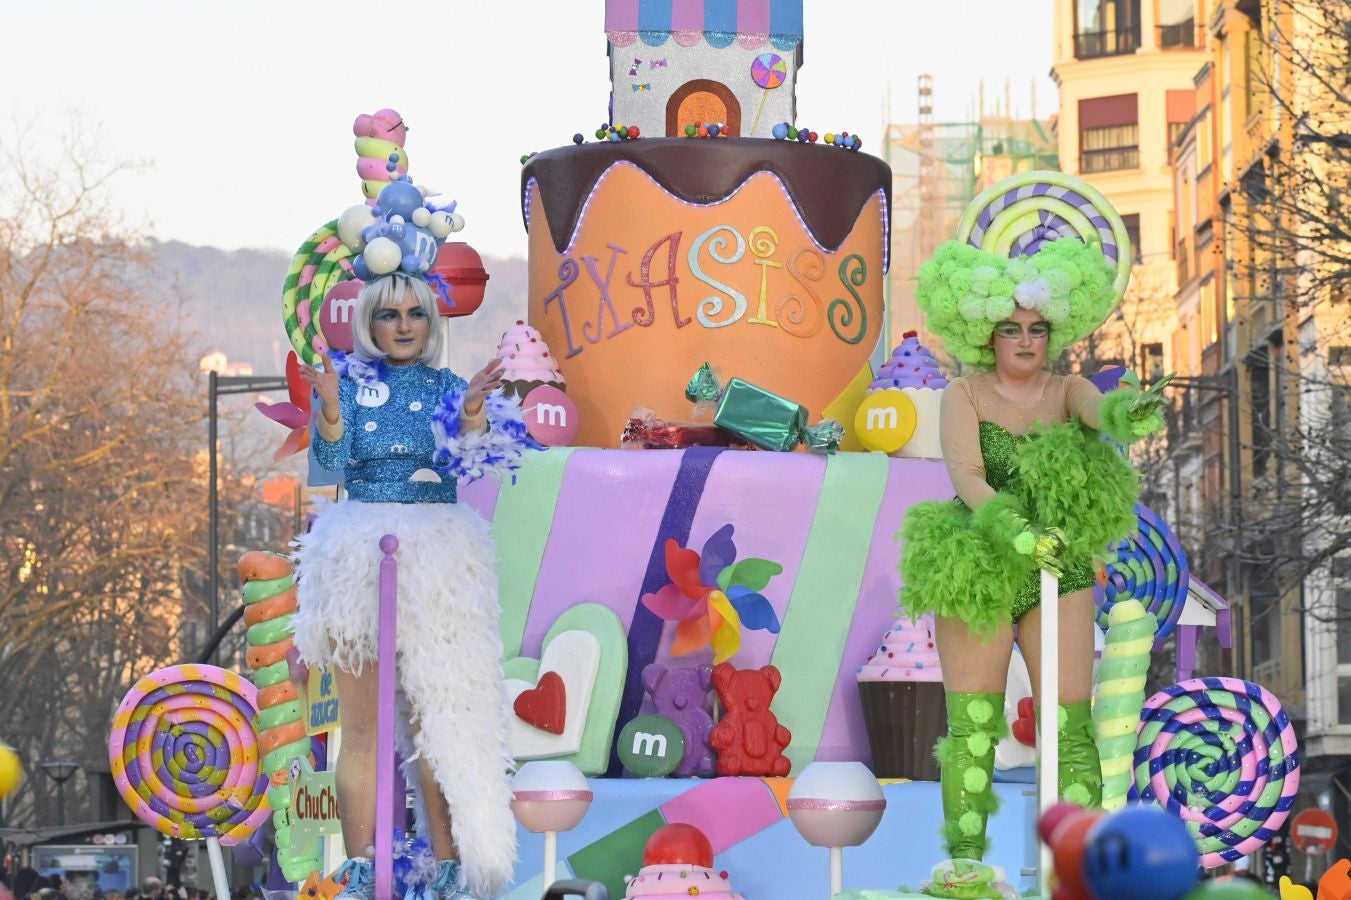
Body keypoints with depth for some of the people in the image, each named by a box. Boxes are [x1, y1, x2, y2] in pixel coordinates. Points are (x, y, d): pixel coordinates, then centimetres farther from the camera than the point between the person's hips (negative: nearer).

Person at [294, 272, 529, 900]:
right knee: (361, 723, 1)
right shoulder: (350, 382, 4)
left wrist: (472, 412, -27)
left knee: (438, 716, 0)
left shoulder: (446, 387, 8)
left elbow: (468, 460, -8)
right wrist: (330, 408, -29)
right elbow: (330, 459, -11)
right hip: (359, 557, -1)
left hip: (435, 562, 1)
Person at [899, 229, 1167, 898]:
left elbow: (1100, 410, -16)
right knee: (973, 722, -3)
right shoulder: (965, 394, 0)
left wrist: (1132, 414, -42)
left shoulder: (1067, 390, 7)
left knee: (1071, 722, -3)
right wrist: (1016, 532, -31)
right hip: (979, 571, -2)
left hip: (1061, 575, 2)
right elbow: (964, 474, -15)